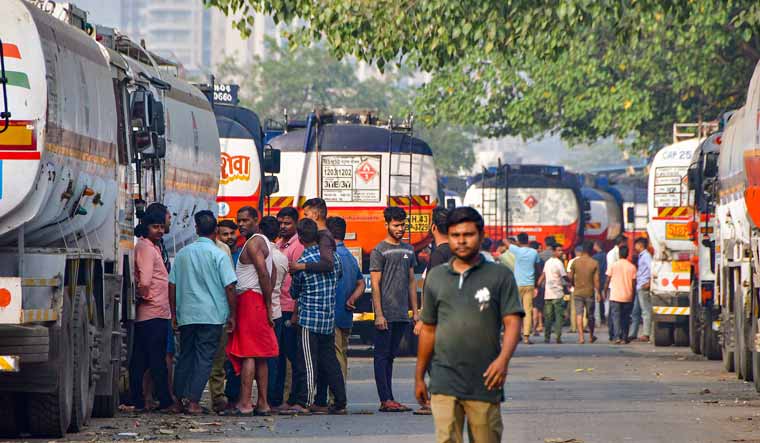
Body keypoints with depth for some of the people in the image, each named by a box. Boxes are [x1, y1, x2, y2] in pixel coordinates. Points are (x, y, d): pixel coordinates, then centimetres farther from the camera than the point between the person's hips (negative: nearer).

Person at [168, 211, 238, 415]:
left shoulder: (183, 253, 6)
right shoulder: (218, 255, -7)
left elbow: (172, 285, 9)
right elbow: (229, 287, -9)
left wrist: (174, 312, 19)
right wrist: (232, 315, 0)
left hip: (186, 315, 4)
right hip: (212, 316, -4)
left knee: (185, 357, 14)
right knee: (204, 358, -1)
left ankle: (178, 401, 14)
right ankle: (194, 402, -8)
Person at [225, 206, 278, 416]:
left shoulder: (253, 243, -11)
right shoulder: (264, 241, 20)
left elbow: (264, 274, -19)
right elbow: (273, 272, 23)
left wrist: (268, 305, -16)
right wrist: (268, 303, 19)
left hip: (249, 299, -10)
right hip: (259, 302, 10)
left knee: (248, 354, -13)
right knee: (260, 356, 10)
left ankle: (244, 403, -18)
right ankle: (262, 403, 10)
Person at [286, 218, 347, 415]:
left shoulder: (302, 263, -11)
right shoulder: (332, 257, 4)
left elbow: (294, 292, 3)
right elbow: (339, 275, 25)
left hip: (309, 318, -6)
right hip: (329, 318, 6)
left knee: (307, 361, -5)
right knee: (329, 360, 11)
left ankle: (304, 403, -8)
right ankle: (340, 403, 11)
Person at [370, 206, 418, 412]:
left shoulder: (408, 250, 14)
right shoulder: (379, 251, -5)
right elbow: (375, 284, -9)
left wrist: (415, 311, 13)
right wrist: (379, 314, -15)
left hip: (402, 314, 6)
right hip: (386, 314, -6)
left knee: (391, 356, 10)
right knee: (382, 356, -4)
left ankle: (390, 399, 11)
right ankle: (385, 400, -7)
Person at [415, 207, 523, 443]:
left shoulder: (500, 276, 3)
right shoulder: (436, 277, 12)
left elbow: (512, 323, -6)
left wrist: (503, 359, -23)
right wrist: (419, 377, 18)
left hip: (484, 381, -2)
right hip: (444, 382, 2)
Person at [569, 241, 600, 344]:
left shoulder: (575, 262, -2)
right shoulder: (594, 263, -6)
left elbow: (570, 277, 2)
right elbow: (596, 279, -8)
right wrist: (598, 292, -1)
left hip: (577, 292, 0)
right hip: (590, 292, 0)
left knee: (579, 314, -1)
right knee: (590, 315, 14)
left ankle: (581, 336, -13)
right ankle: (591, 336, 27)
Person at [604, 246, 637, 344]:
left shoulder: (613, 266, -4)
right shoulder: (632, 267, -1)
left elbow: (608, 280, -1)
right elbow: (634, 283, 1)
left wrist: (605, 291, 11)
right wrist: (633, 295, 12)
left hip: (615, 296, -2)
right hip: (628, 297, 2)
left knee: (616, 317, -2)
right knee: (626, 317, 12)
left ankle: (617, 337, -16)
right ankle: (625, 337, 11)